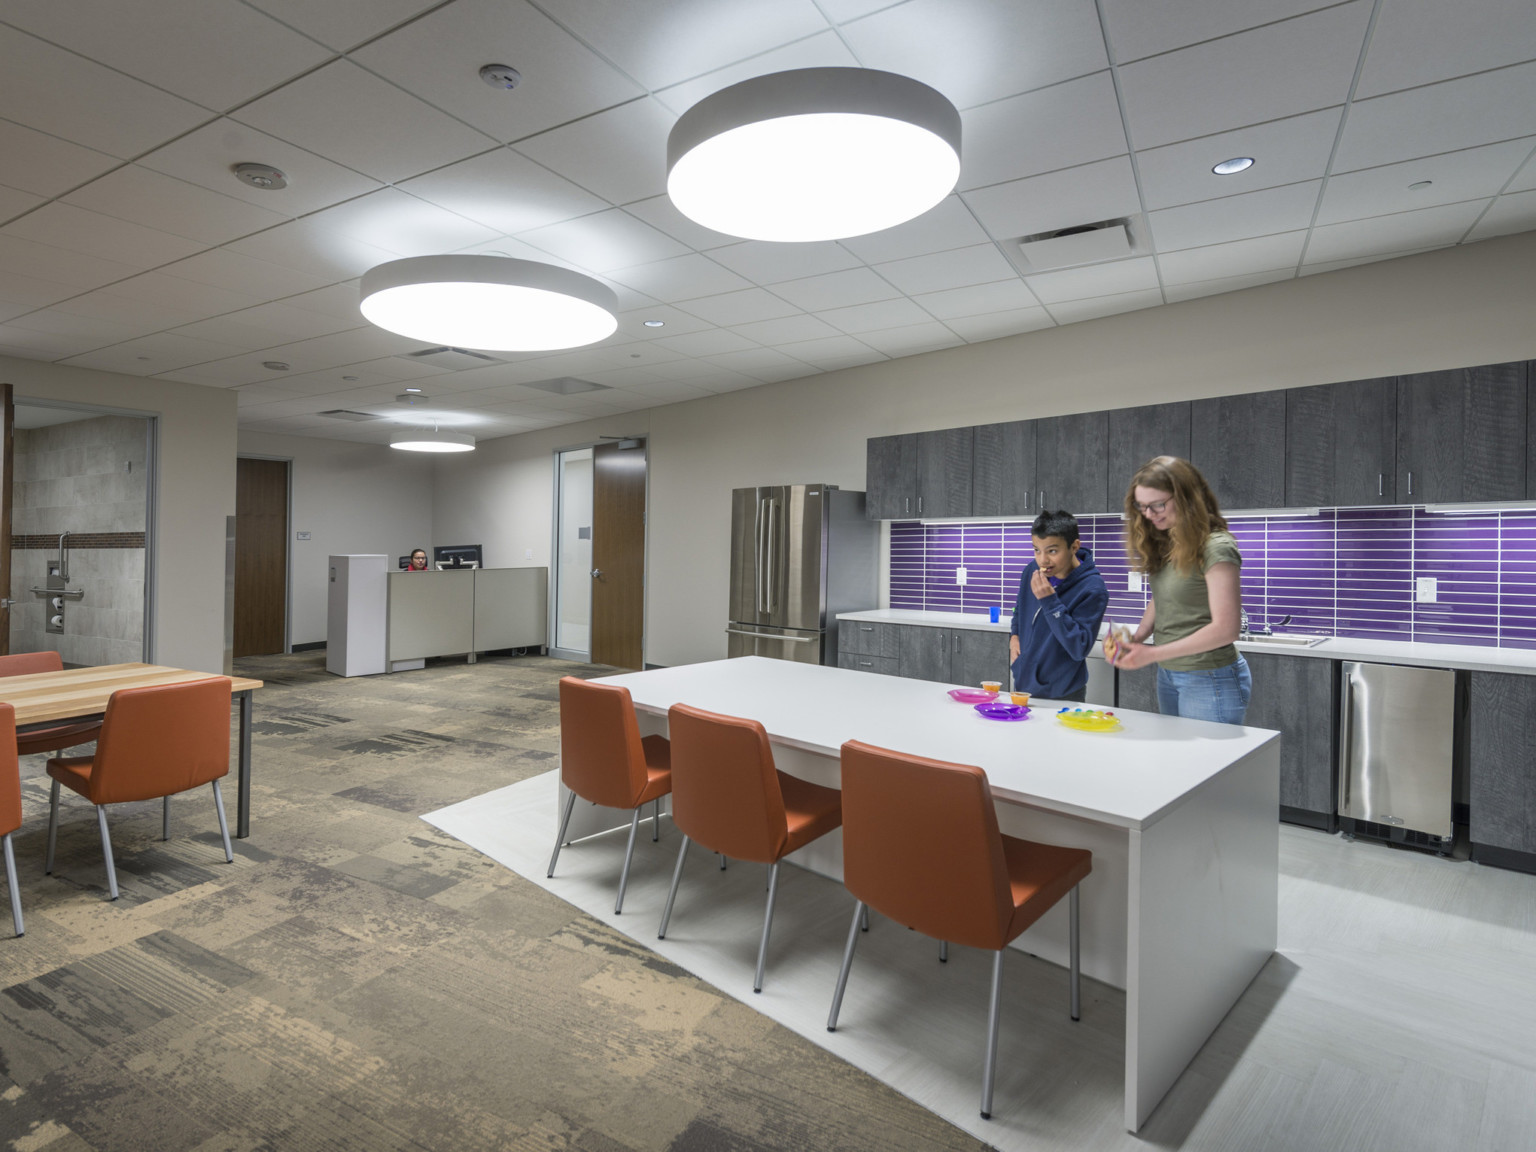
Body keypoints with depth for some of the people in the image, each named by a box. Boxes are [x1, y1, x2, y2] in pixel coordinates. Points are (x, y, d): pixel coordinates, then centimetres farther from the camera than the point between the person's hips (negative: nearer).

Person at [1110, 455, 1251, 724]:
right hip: (1167, 674, 7)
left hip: (1209, 680, -7)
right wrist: (1136, 638, -5)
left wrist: (1152, 654, -19)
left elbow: (1224, 630, -20)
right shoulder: (1164, 545, 5)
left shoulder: (1216, 548, -17)